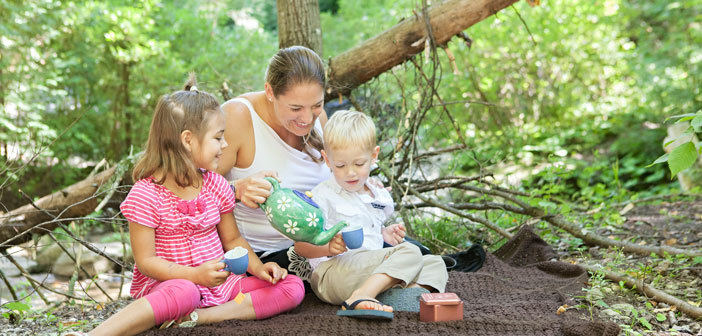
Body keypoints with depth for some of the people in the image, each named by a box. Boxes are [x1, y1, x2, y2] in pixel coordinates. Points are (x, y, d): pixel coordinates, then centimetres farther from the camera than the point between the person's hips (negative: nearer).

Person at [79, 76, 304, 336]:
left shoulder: (216, 185, 6)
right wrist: (195, 275, -27)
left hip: (217, 283, 7)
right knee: (184, 293, -43)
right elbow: (146, 261, -13)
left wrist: (258, 267, -3)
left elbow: (232, 239, 16)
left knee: (293, 287, -12)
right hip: (162, 284, -6)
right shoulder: (146, 195, -11)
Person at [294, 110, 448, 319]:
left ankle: (414, 290, -28)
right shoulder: (322, 196, -4)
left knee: (434, 263, 3)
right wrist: (329, 246, -28)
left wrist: (385, 234, 11)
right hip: (331, 271, -8)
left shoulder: (380, 196, 17)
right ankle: (359, 299, -42)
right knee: (409, 252, -23)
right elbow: (300, 245, -8)